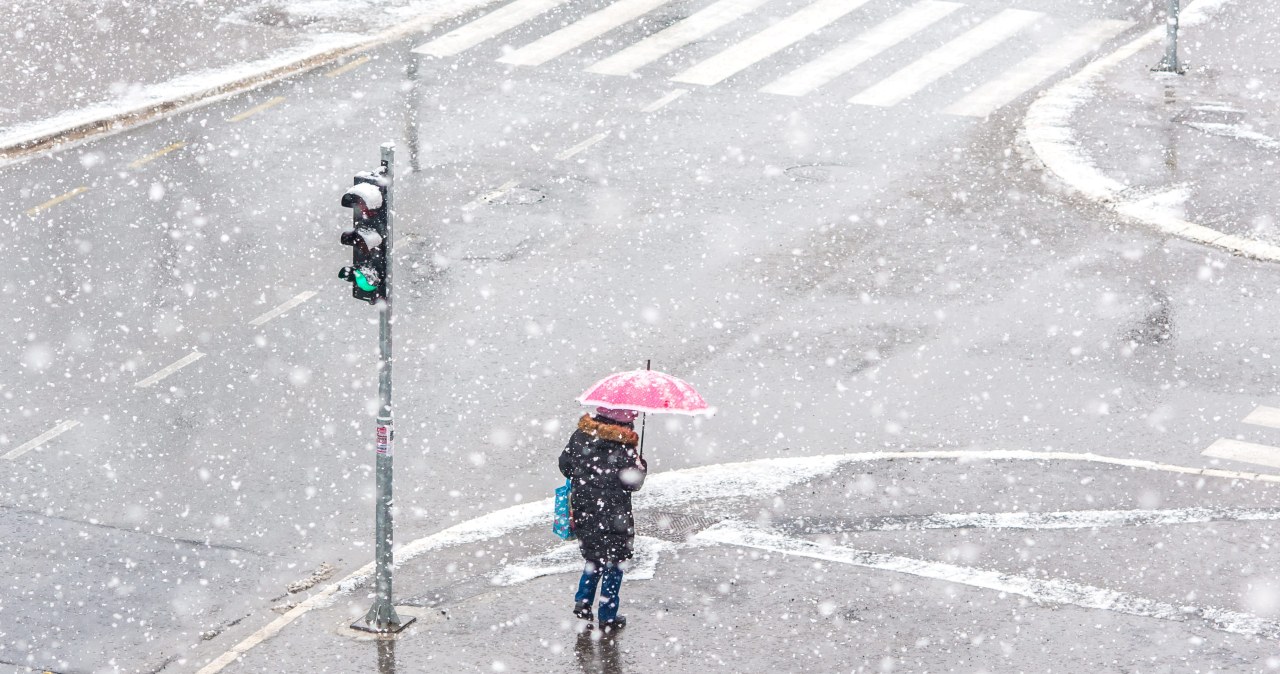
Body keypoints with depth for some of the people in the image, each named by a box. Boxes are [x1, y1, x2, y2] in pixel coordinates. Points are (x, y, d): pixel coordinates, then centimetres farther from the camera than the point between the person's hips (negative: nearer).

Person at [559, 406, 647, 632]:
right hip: (614, 517, -5)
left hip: (583, 511, 5)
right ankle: (608, 616, 15)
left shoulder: (580, 436, -3)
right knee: (613, 563, 10)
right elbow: (633, 482, -17)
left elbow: (565, 464, 7)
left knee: (593, 558, 27)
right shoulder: (623, 447, -20)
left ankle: (582, 601, 19)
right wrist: (641, 466, 3)